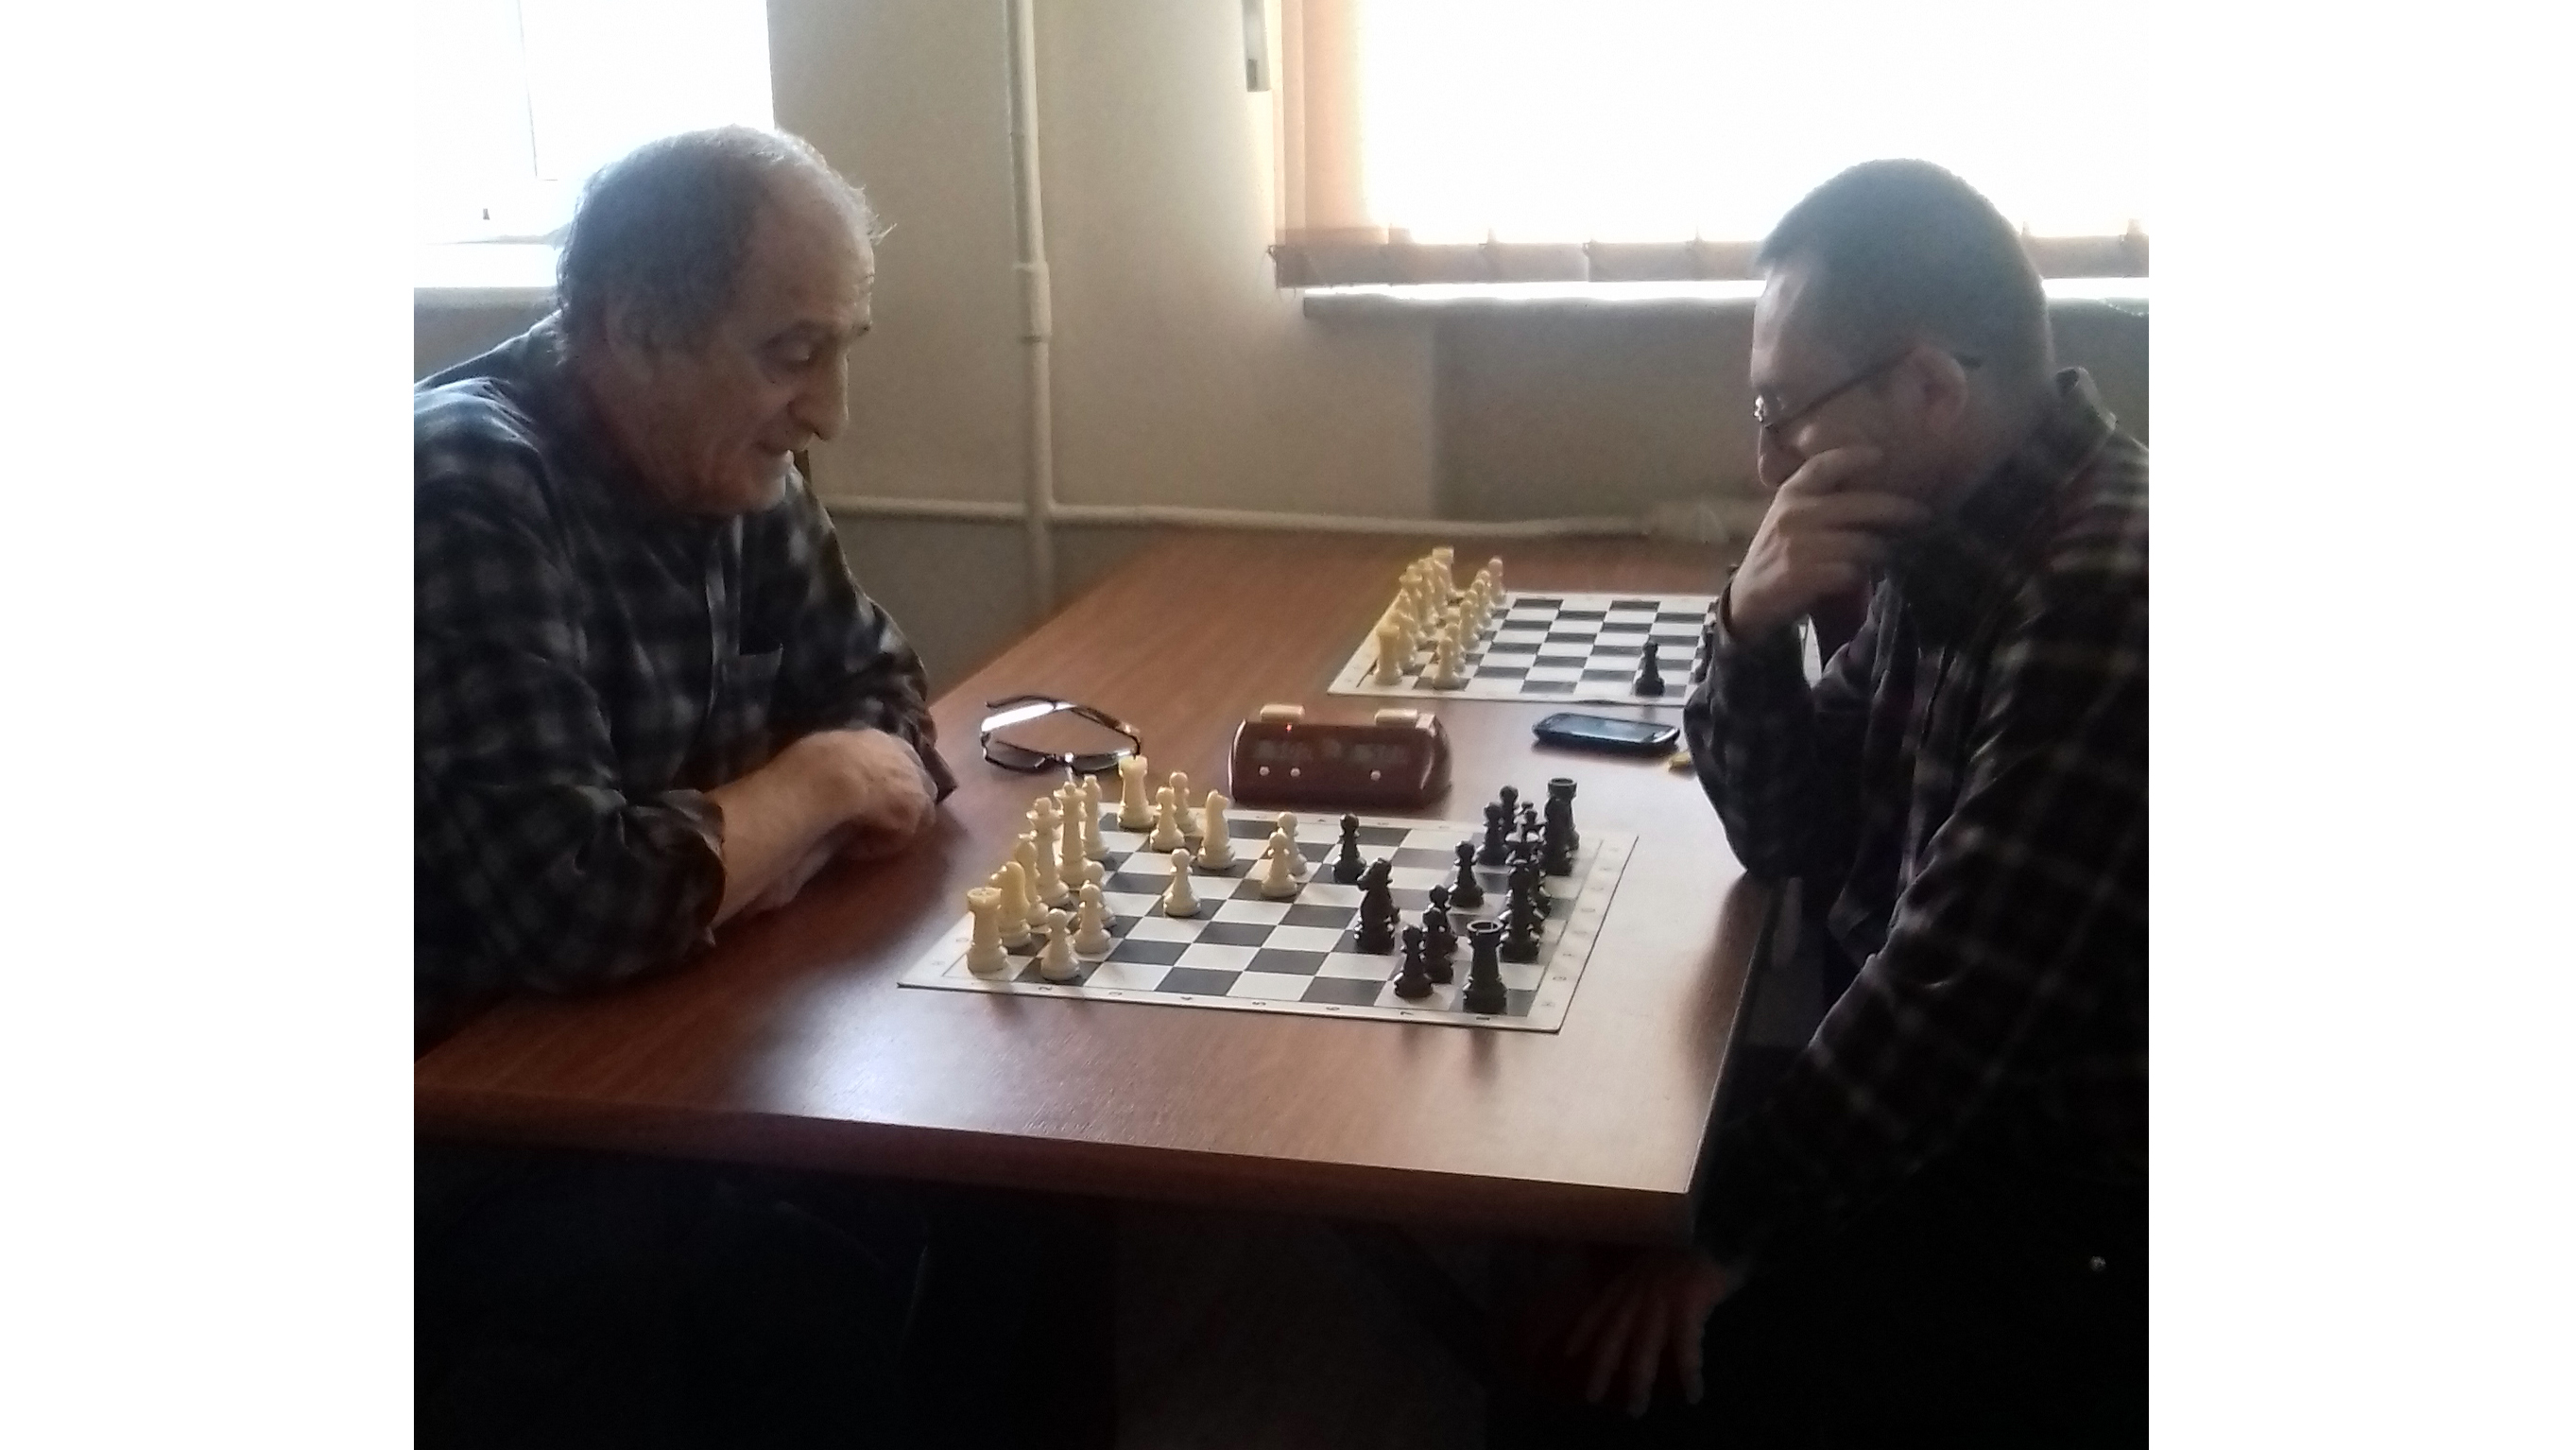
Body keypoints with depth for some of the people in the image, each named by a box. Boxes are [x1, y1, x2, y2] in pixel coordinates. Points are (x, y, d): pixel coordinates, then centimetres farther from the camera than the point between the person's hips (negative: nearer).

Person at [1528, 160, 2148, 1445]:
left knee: (1647, 1346, -15)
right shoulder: (1957, 544, 2)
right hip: (1940, 1109, 8)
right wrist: (1752, 630, -12)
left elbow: (1947, 1000, -26)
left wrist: (1721, 1230, -17)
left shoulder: (2108, 598, -27)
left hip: (2071, 1230, -8)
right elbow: (1791, 840, 6)